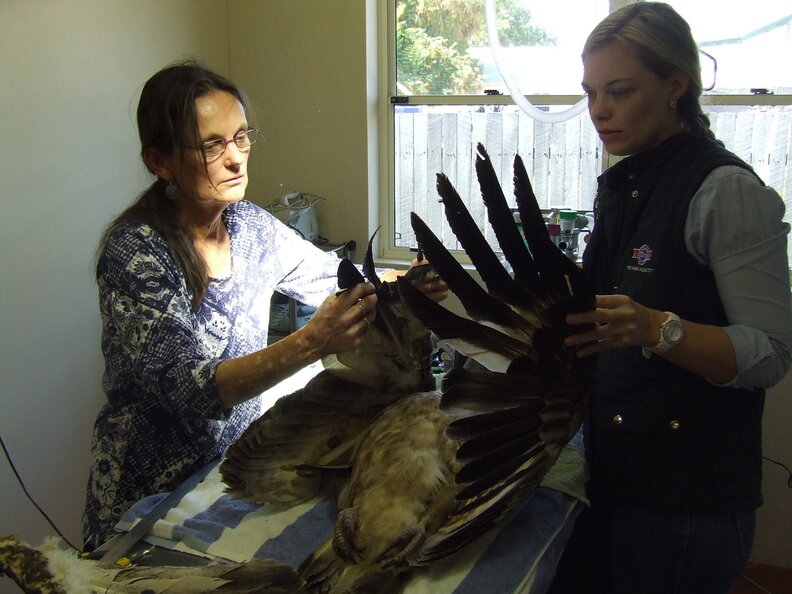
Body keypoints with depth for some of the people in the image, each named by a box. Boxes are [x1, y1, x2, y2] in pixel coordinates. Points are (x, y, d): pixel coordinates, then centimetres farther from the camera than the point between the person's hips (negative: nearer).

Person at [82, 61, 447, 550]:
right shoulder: (133, 250, -21)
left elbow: (334, 278, 8)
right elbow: (189, 390, -29)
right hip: (156, 491, -5)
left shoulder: (250, 225, -3)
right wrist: (311, 342, -42)